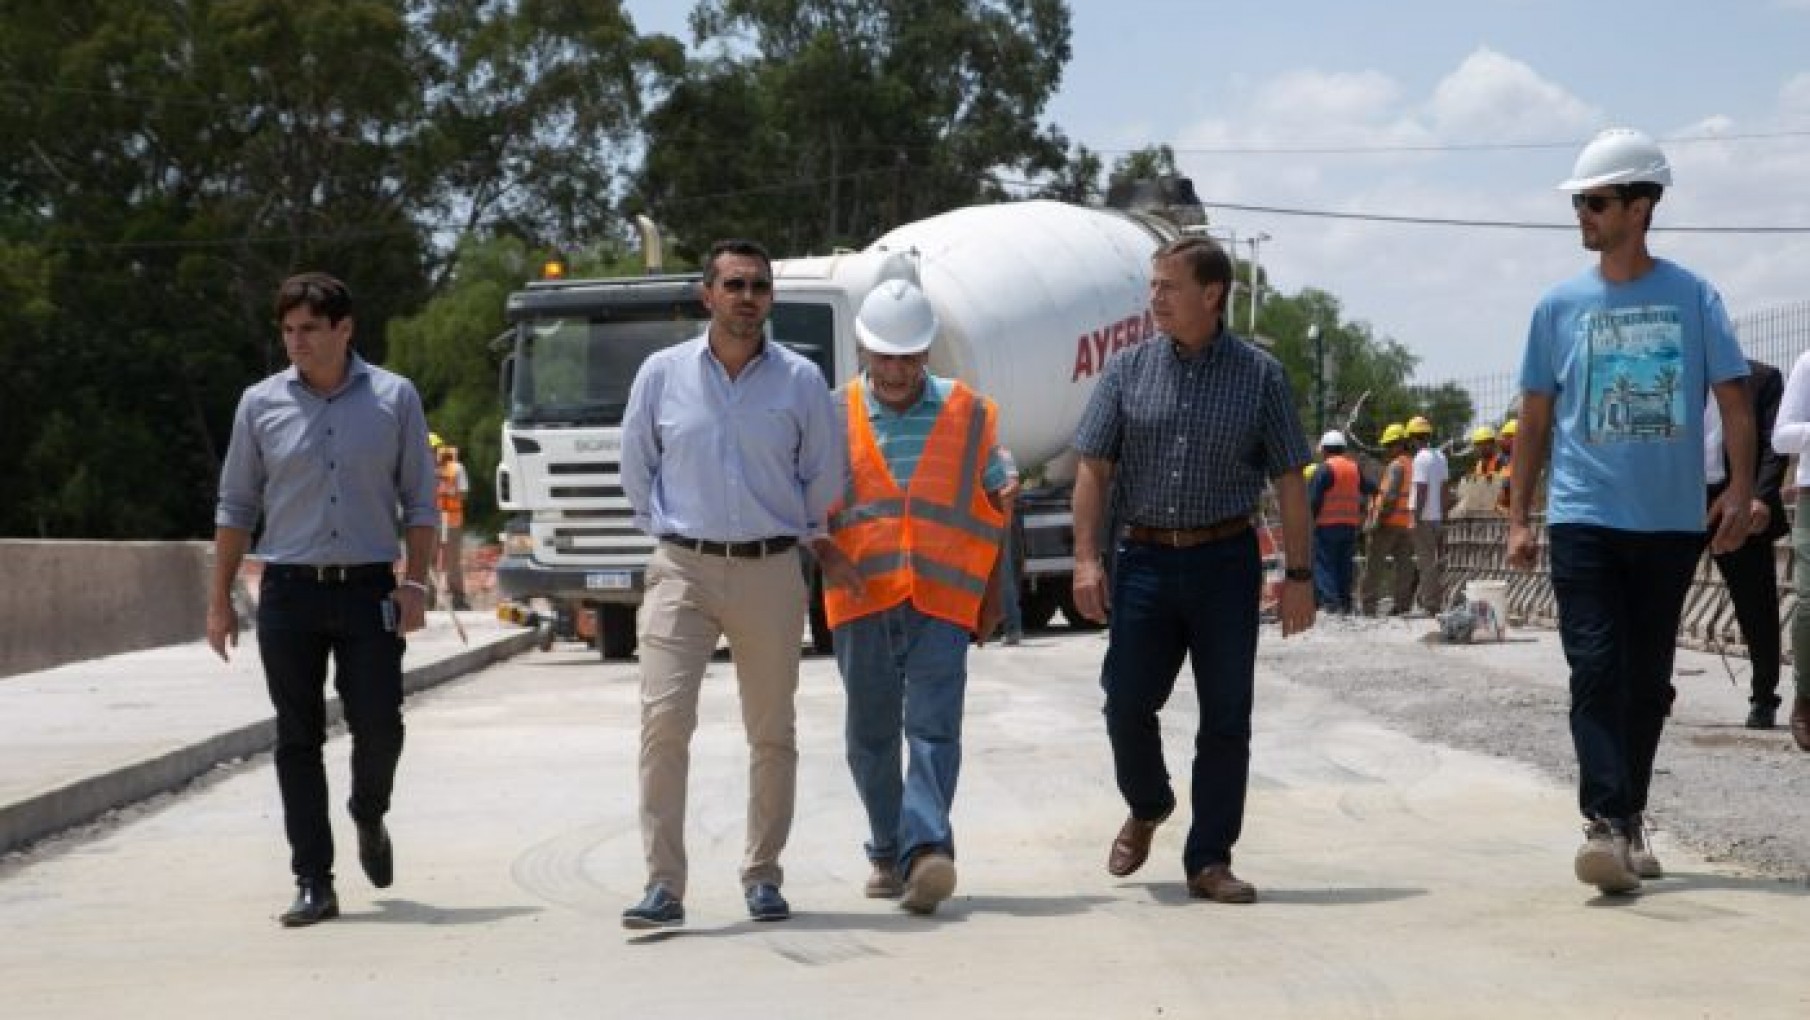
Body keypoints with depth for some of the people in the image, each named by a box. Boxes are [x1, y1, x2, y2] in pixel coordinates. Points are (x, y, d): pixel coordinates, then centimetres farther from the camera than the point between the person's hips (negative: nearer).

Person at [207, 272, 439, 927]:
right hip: (289, 591, 1)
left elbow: (419, 500, 7)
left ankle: (369, 817, 28)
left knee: (379, 726, -5)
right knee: (298, 739, 1)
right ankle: (314, 884, 6)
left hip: (369, 588, -1)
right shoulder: (261, 404, 5)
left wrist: (414, 583, -3)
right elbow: (236, 506, 10)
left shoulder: (394, 398, 3)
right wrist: (219, 601, 7)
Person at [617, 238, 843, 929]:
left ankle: (763, 877, 20)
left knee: (772, 734, 7)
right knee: (664, 718, -14)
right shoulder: (662, 374, 3)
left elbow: (823, 478, 12)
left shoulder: (801, 380, 1)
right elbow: (636, 467, 14)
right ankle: (663, 885, -12)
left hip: (771, 573, 1)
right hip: (682, 569, -1)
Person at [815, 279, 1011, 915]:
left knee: (934, 726, -13)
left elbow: (994, 505, 14)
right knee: (871, 735, 7)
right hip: (861, 600, 2)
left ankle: (926, 851, -23)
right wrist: (828, 555, -10)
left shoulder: (969, 415, 9)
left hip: (942, 600, -1)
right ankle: (888, 854, 19)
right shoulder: (833, 416, 9)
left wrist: (992, 596, 11)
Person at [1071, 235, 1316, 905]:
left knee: (1227, 716, 0)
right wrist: (1086, 557, -5)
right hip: (1145, 557, 1)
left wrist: (1298, 575, -1)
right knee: (1127, 701, -1)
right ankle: (1146, 807, 29)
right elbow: (1094, 468, 5)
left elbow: (1289, 482, 3)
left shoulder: (1259, 375, 2)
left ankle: (1209, 861, 10)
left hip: (1226, 561, -1)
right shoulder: (1128, 370, 5)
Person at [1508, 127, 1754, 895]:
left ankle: (1629, 817, 22)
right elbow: (1535, 419, 8)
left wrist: (1740, 490, -14)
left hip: (1672, 522, 1)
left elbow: (1733, 400, 0)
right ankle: (1606, 825, -16)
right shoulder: (1561, 306, 4)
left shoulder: (1692, 298, 1)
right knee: (1596, 670, -11)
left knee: (1649, 680, 10)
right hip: (1584, 517, -1)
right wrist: (1518, 518, 5)